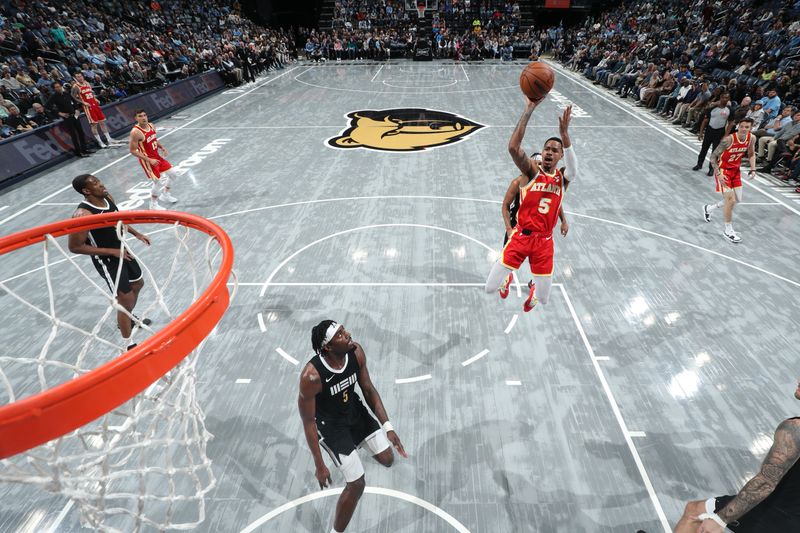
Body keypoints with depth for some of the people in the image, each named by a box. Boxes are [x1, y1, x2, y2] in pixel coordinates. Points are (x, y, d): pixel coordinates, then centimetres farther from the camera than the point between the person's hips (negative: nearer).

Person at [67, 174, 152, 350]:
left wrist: (136, 234, 10)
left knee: (138, 284, 26)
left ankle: (129, 318, 52)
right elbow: (75, 247, -24)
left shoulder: (107, 197, -6)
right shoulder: (83, 215, -29)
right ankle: (129, 346, 11)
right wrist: (112, 251, -23)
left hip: (122, 251, 9)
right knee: (125, 299, -5)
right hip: (107, 261, -8)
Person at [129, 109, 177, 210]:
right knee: (158, 181, -8)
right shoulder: (135, 132, -23)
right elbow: (133, 151, -20)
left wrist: (162, 148, -1)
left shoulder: (151, 126, 0)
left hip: (157, 156, 8)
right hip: (147, 160, -8)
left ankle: (166, 195, 38)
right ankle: (153, 204, 13)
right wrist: (149, 160, -24)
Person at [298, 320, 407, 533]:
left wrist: (387, 427, -9)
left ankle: (355, 442, 46)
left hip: (354, 409, 5)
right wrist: (319, 465, -15)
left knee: (387, 460, 13)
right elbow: (308, 422, -21)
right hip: (329, 423, -5)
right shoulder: (311, 376, -35)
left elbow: (368, 389, -6)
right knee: (357, 484, -3)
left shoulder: (356, 352, -21)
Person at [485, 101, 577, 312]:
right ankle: (508, 278, 34)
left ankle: (533, 287, 47)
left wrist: (564, 133, -36)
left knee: (543, 298, 8)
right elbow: (513, 147, -23)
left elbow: (573, 169, -23)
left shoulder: (562, 178, 3)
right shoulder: (531, 170, -5)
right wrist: (529, 109, -30)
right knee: (490, 288, -3)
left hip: (544, 241, 2)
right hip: (521, 236, -2)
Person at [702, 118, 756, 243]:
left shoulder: (751, 139, -5)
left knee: (737, 199, 12)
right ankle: (728, 231, 1)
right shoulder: (729, 140, -23)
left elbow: (751, 154, 12)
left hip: (736, 170, 7)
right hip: (723, 170, -7)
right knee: (731, 200, -11)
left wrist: (753, 169, 1)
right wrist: (718, 174, -24)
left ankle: (709, 208, 35)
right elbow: (713, 156, -18)